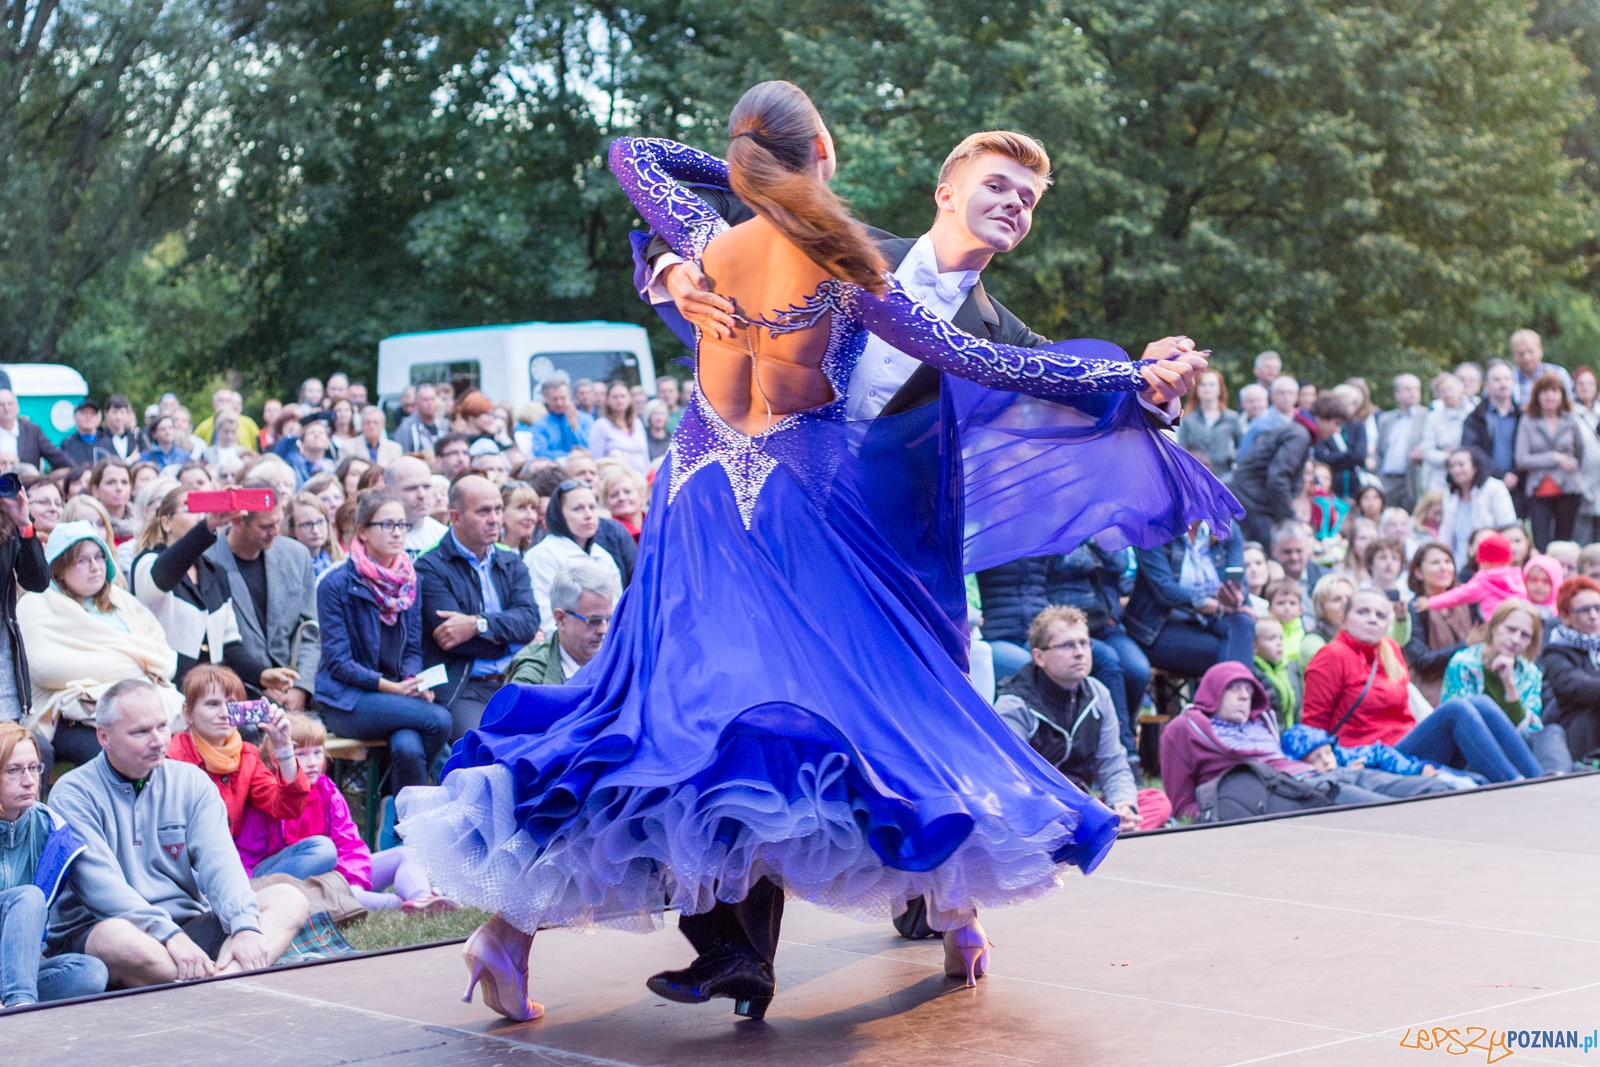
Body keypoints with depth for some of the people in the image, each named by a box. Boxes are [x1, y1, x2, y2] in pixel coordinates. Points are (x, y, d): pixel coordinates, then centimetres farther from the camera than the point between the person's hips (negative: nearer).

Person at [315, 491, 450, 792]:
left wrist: (414, 682, -9)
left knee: (408, 748, -32)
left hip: (396, 694, 4)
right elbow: (338, 662, -10)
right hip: (347, 701, -4)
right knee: (439, 719, -26)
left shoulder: (409, 581, 11)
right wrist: (392, 687, -19)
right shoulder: (336, 584, -5)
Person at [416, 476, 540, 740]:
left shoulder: (512, 564, 19)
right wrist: (513, 639, 0)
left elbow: (530, 619, 1)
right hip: (461, 690, -5)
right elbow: (452, 637, -10)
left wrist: (479, 624, -16)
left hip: (514, 683, 5)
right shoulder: (430, 567, 2)